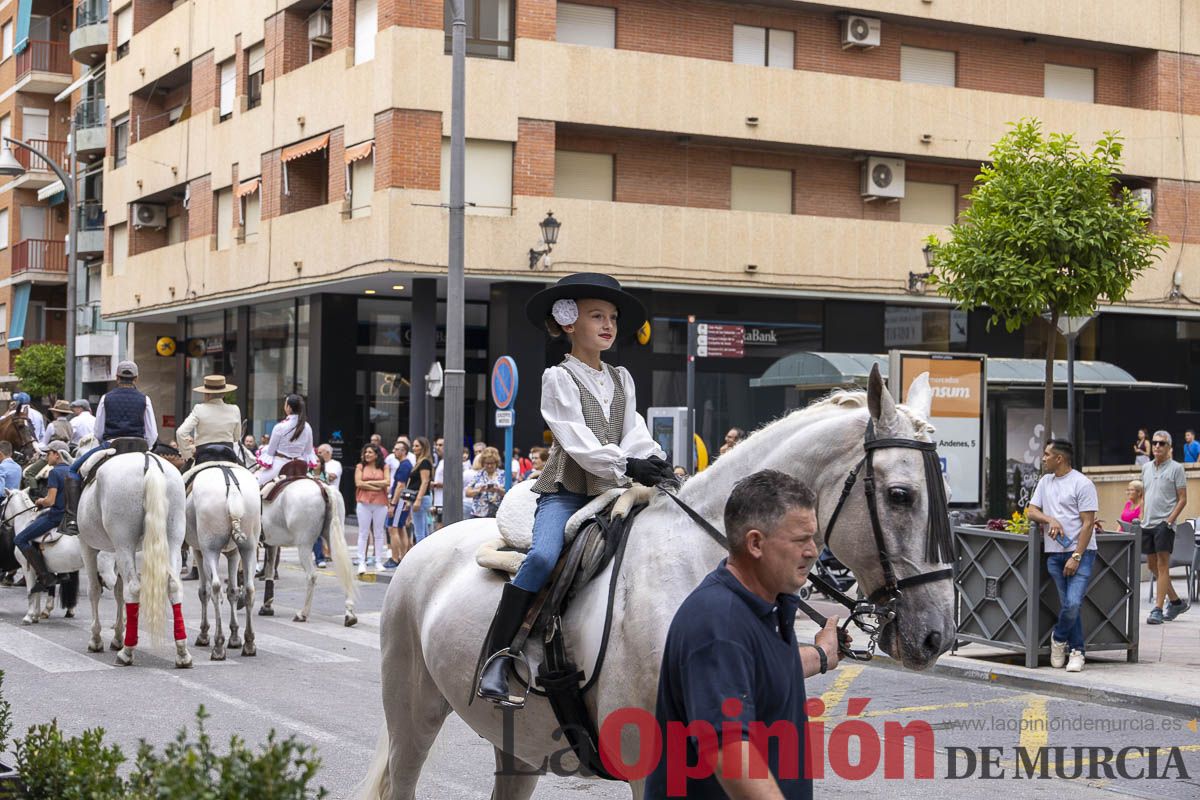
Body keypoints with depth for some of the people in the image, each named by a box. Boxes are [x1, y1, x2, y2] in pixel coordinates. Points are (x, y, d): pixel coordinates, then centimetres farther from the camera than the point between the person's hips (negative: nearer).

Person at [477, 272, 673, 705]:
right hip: (565, 491, -6)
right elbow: (578, 443, -10)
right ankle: (495, 658, -26)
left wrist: (656, 461, -13)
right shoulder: (559, 378, 2)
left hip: (612, 492, 6)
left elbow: (634, 434, 9)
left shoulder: (622, 380, 20)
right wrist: (628, 465, -20)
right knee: (542, 557, -29)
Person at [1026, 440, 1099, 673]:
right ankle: (1076, 651, 12)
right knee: (1067, 604, 4)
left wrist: (1076, 557, -16)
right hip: (1054, 553, 6)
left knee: (1073, 603, -15)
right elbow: (1032, 511, 13)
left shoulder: (1082, 484, -6)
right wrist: (1050, 520, -10)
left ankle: (1059, 638, 9)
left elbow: (1087, 523, -10)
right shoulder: (1045, 481, 16)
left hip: (1079, 551, -6)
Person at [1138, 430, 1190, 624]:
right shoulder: (1146, 468, 13)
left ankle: (1158, 610, -10)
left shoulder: (1176, 468, -5)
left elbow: (1182, 499, -7)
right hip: (1147, 524, 7)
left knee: (1162, 566, -8)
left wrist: (1169, 520, -15)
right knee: (1152, 566, 11)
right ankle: (1176, 601, 25)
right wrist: (1142, 518, 13)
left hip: (1164, 523, -7)